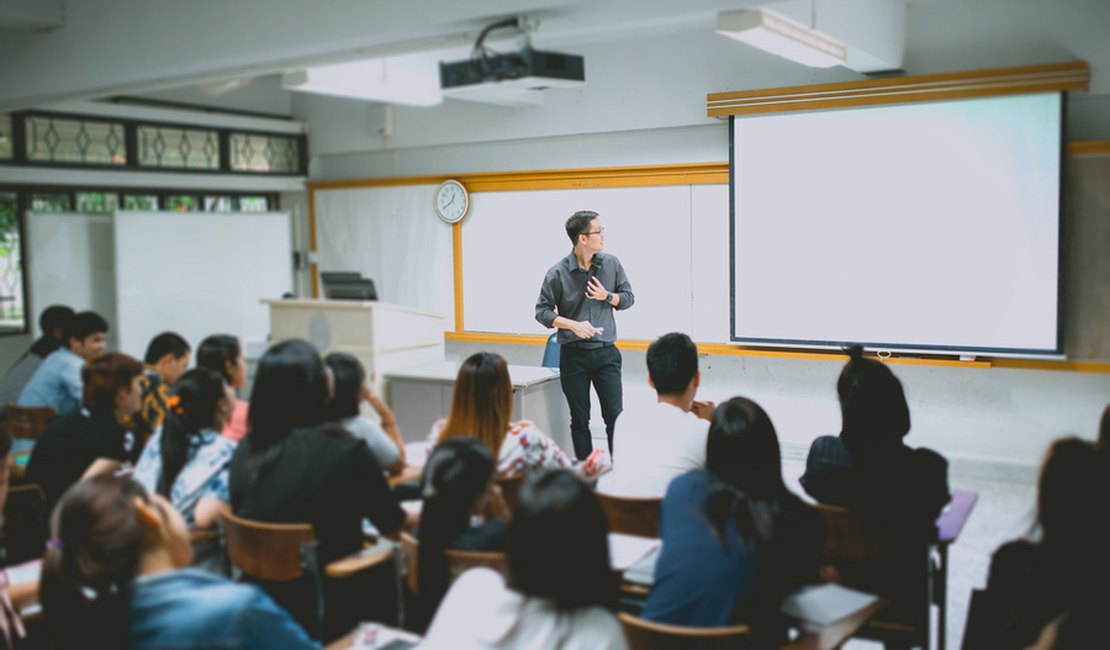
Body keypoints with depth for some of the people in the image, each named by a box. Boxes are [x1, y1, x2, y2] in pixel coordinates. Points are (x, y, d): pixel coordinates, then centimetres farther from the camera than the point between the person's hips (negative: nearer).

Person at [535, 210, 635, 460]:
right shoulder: (558, 273, -8)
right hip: (573, 355, -1)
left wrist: (607, 296, -12)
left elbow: (628, 297, 9)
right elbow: (542, 311, -4)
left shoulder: (611, 264, 0)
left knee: (614, 415, -2)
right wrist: (573, 325, -18)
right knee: (580, 419, 7)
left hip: (606, 353, 1)